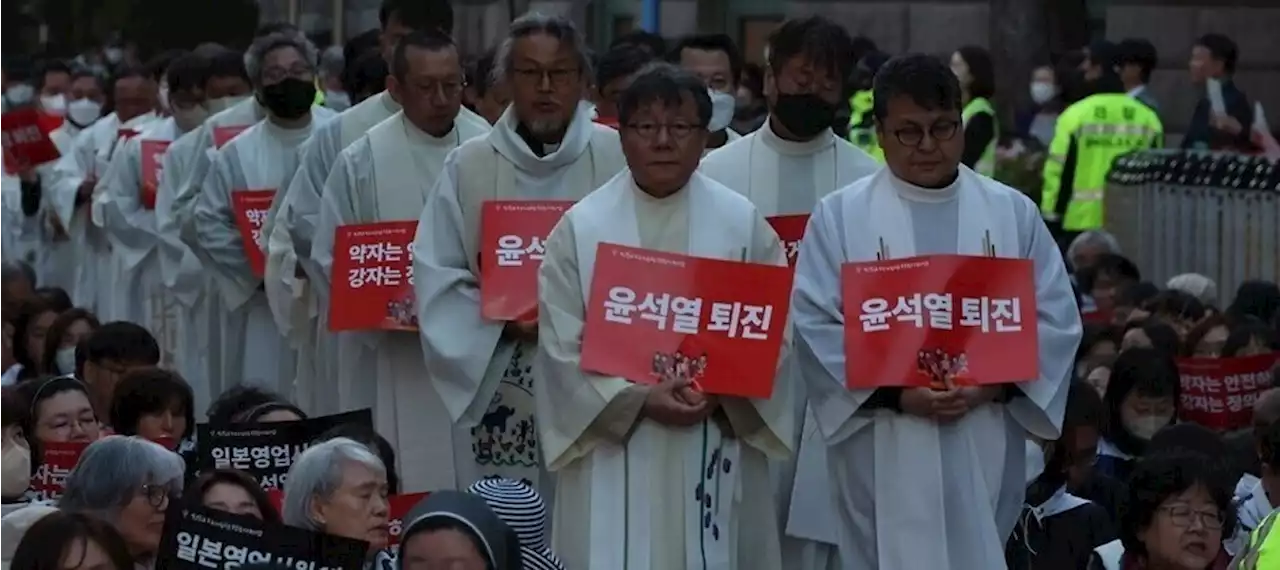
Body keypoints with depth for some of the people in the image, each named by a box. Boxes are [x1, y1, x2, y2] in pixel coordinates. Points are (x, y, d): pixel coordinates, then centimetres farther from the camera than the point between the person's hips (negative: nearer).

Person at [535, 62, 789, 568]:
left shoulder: (742, 223, 4)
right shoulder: (582, 227, 0)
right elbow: (563, 344, -3)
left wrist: (721, 395, -14)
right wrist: (639, 399, -14)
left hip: (714, 453, 1)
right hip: (615, 453, -1)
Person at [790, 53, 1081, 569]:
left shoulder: (1013, 213, 8)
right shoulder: (840, 216, 2)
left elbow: (1056, 318, 5)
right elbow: (816, 326, -5)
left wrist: (994, 384, -11)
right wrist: (895, 393, -16)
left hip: (985, 453, 2)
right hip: (885, 455, -2)